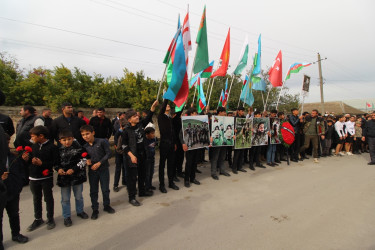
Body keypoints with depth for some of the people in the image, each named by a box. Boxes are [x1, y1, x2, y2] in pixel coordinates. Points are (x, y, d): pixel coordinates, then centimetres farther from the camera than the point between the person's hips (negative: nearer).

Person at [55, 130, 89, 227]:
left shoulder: (78, 148, -10)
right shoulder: (59, 150, -5)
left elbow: (83, 161, -10)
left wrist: (73, 169, -18)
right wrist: (58, 169, -15)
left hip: (77, 176, 0)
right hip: (64, 178, 1)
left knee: (79, 196, 17)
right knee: (65, 199, 12)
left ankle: (80, 211, 40)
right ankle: (66, 216, 29)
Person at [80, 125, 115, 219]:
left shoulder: (102, 141, -13)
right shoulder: (84, 146, 0)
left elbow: (108, 153, -11)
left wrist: (99, 163, -18)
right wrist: (87, 161, -12)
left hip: (104, 169, -2)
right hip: (92, 171, 3)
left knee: (105, 189, 10)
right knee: (93, 191, 10)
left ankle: (106, 205, 32)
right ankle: (95, 209, 26)